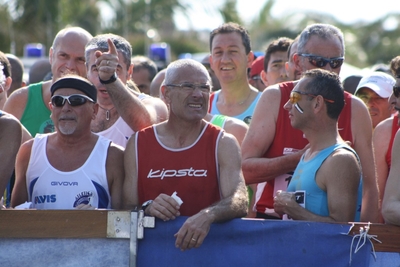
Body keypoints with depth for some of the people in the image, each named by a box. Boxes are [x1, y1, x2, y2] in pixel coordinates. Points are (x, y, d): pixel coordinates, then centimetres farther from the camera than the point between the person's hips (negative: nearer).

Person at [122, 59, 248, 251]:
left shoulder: (223, 144, 6)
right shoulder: (138, 144, 10)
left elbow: (240, 202, -9)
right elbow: (127, 209, 8)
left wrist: (208, 215, -29)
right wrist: (147, 209, -15)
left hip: (206, 244, 0)